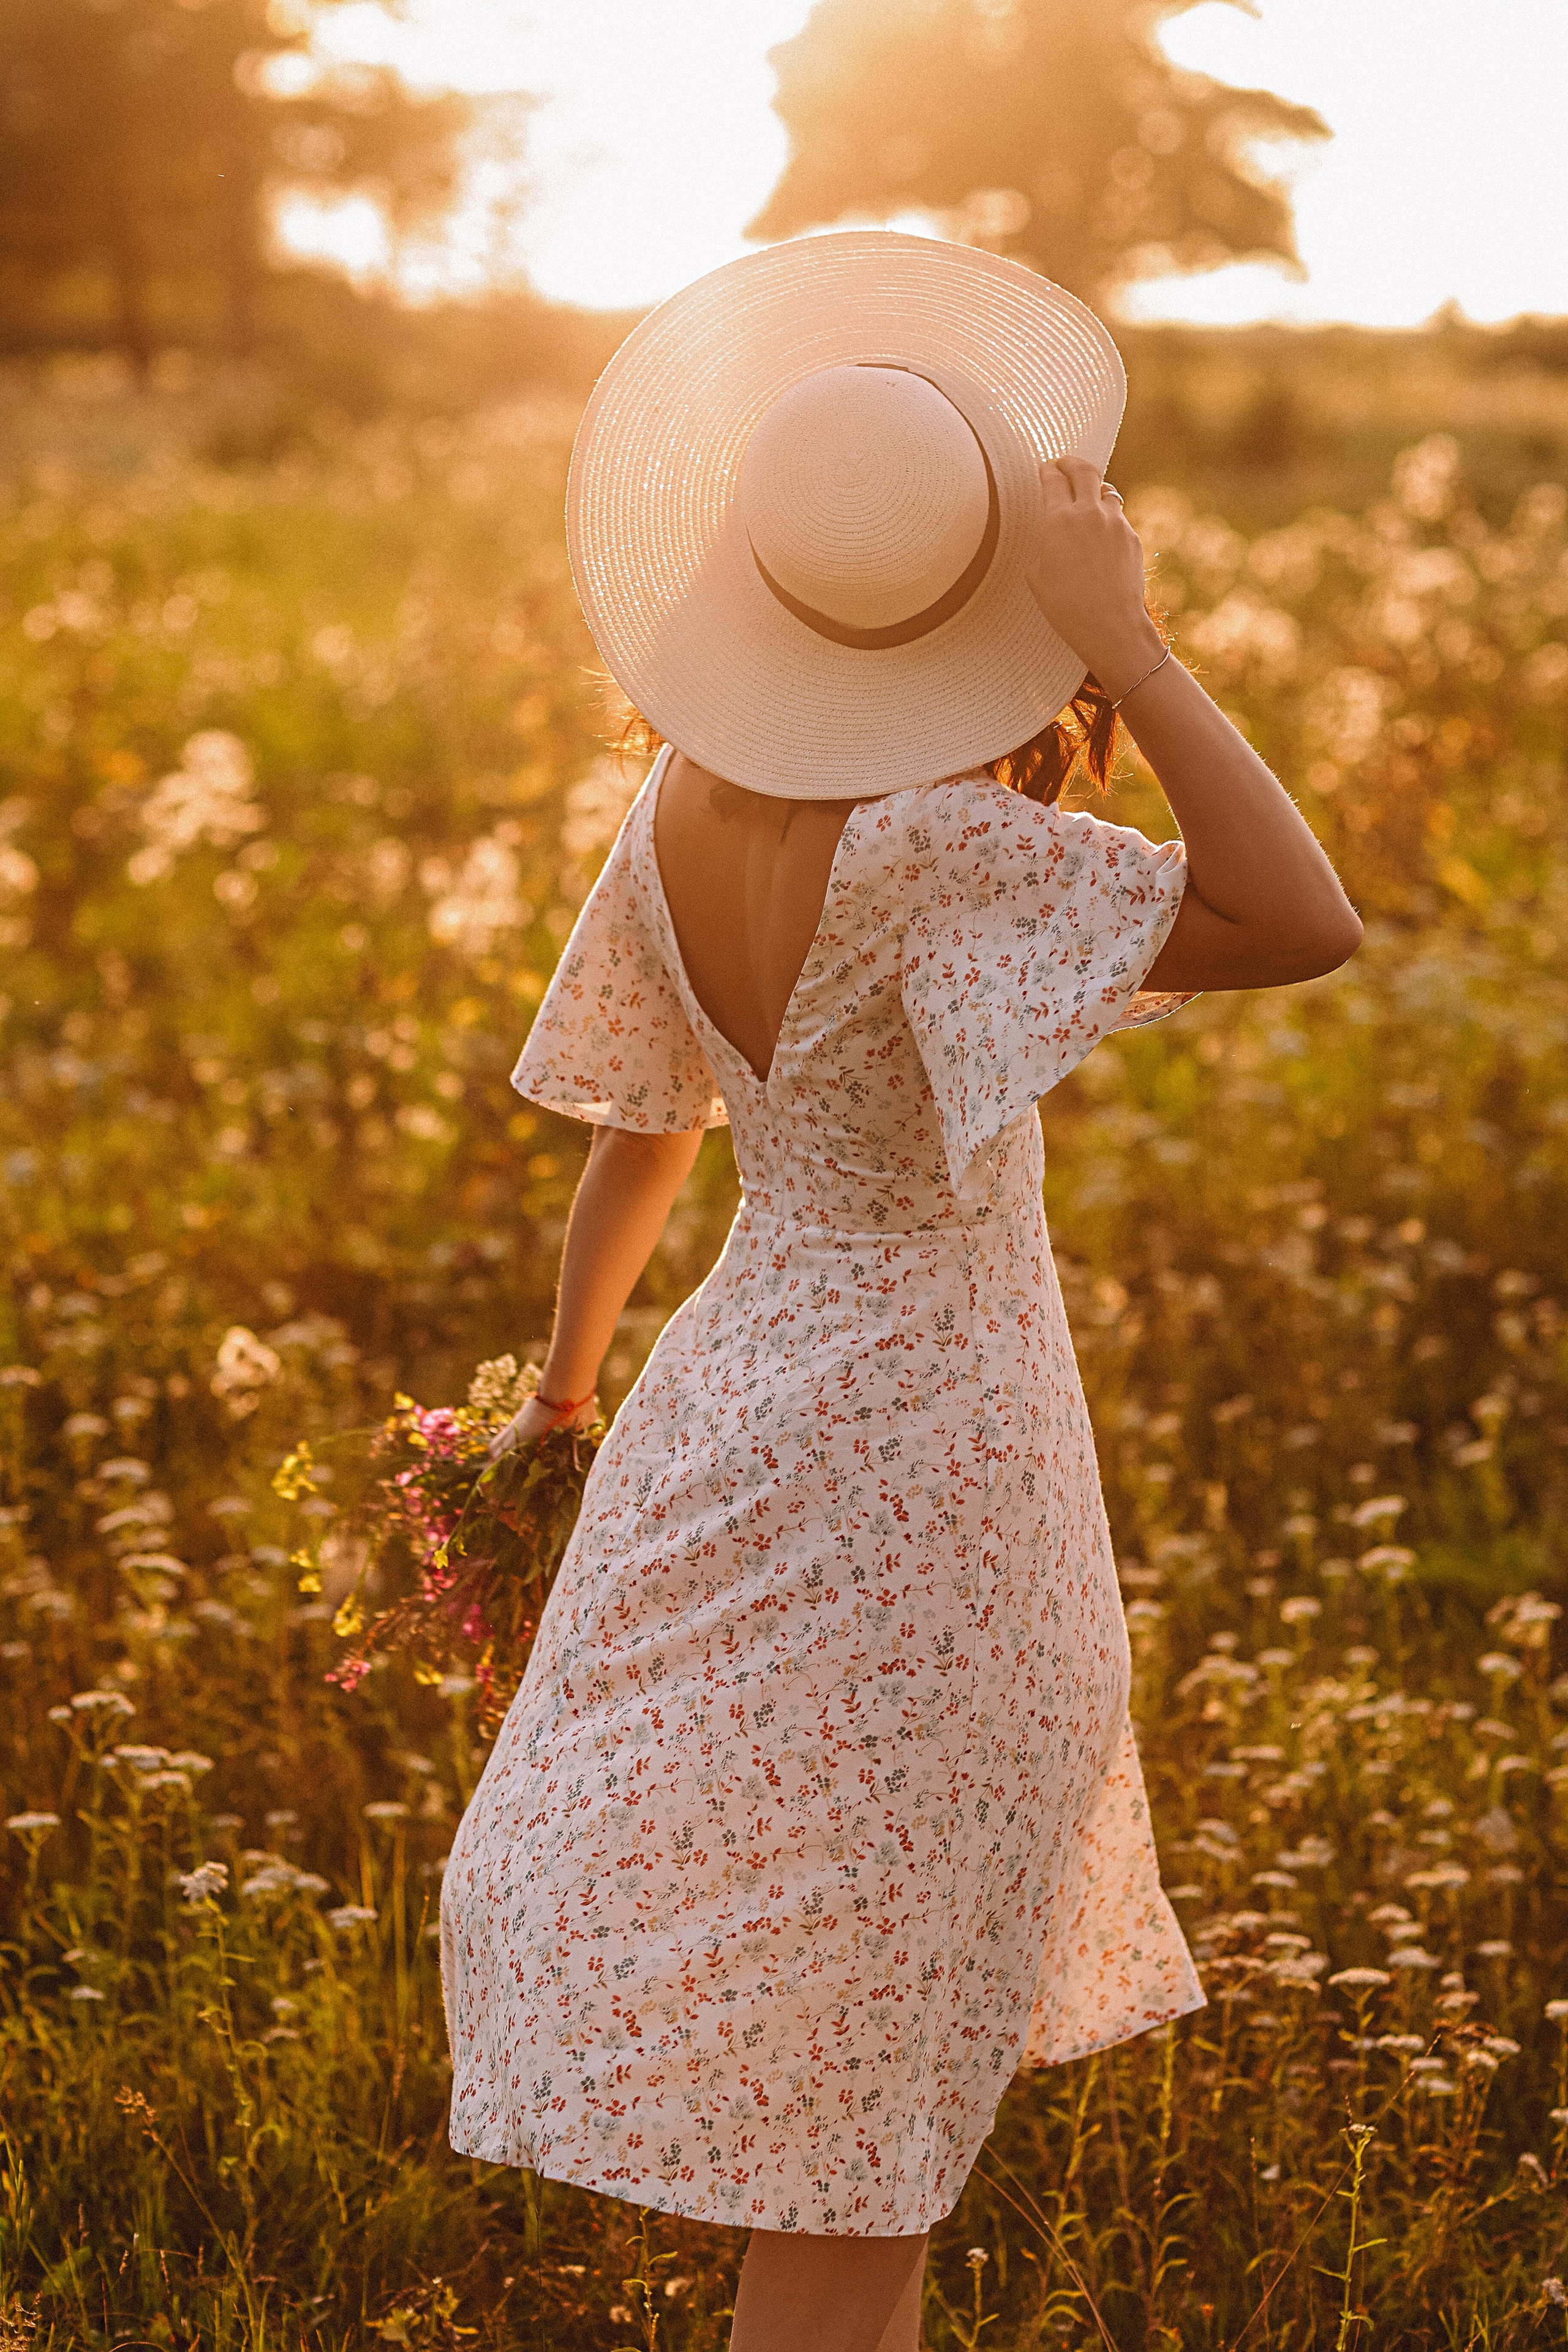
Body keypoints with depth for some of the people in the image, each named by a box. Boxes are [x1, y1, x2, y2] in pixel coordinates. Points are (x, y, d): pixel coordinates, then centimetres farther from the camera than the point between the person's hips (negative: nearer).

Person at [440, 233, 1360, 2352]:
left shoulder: (695, 791, -2)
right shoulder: (926, 847, -25)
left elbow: (641, 1133, 10)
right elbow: (1301, 926, -35)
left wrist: (565, 1391, 24)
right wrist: (1122, 647, -30)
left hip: (737, 1435, 8)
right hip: (917, 1477, -8)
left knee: (861, 2076, 25)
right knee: (855, 2126, 5)